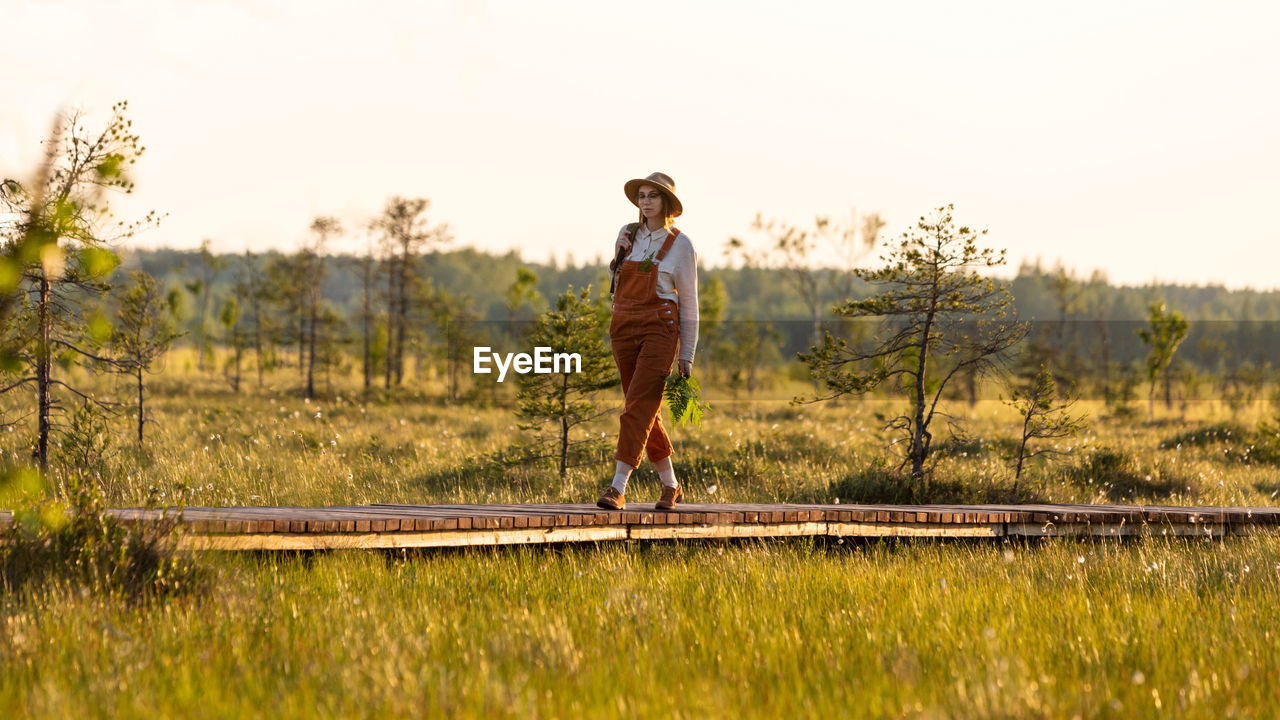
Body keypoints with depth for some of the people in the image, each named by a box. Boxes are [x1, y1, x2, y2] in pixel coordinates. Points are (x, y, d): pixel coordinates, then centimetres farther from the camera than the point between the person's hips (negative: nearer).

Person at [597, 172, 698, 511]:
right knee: (645, 410, 9)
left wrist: (687, 355, -1)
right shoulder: (628, 234, 10)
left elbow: (688, 302, 1)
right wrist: (618, 254, 3)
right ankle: (671, 486, 20)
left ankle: (618, 488, -20)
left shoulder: (680, 245, -2)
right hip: (624, 327, 5)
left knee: (638, 407, -15)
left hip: (659, 329, -5)